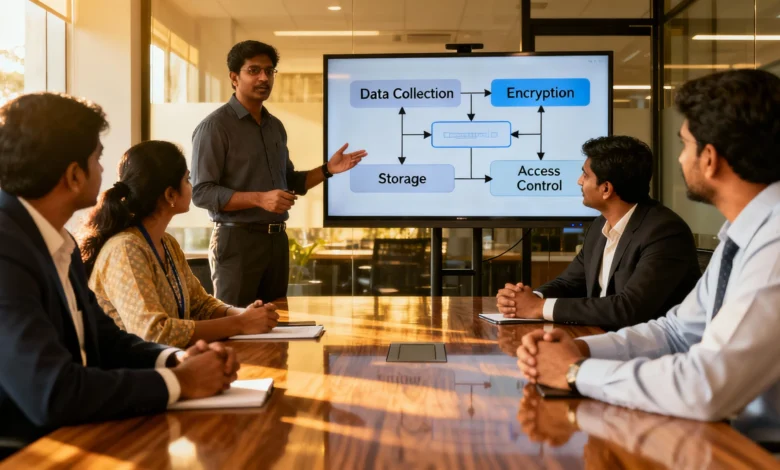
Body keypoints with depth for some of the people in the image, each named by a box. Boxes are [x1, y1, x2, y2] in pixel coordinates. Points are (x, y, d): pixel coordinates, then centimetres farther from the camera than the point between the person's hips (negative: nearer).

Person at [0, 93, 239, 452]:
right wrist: (177, 382, -17)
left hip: (68, 440, 8)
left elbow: (104, 339, 13)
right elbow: (52, 394, -28)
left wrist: (176, 359, -6)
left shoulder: (58, 243, 6)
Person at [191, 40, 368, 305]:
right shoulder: (215, 126, -9)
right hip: (237, 240, -7)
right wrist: (259, 198, -25)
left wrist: (327, 170, 6)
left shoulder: (275, 126, 14)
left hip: (277, 240, 7)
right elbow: (201, 192, -16)